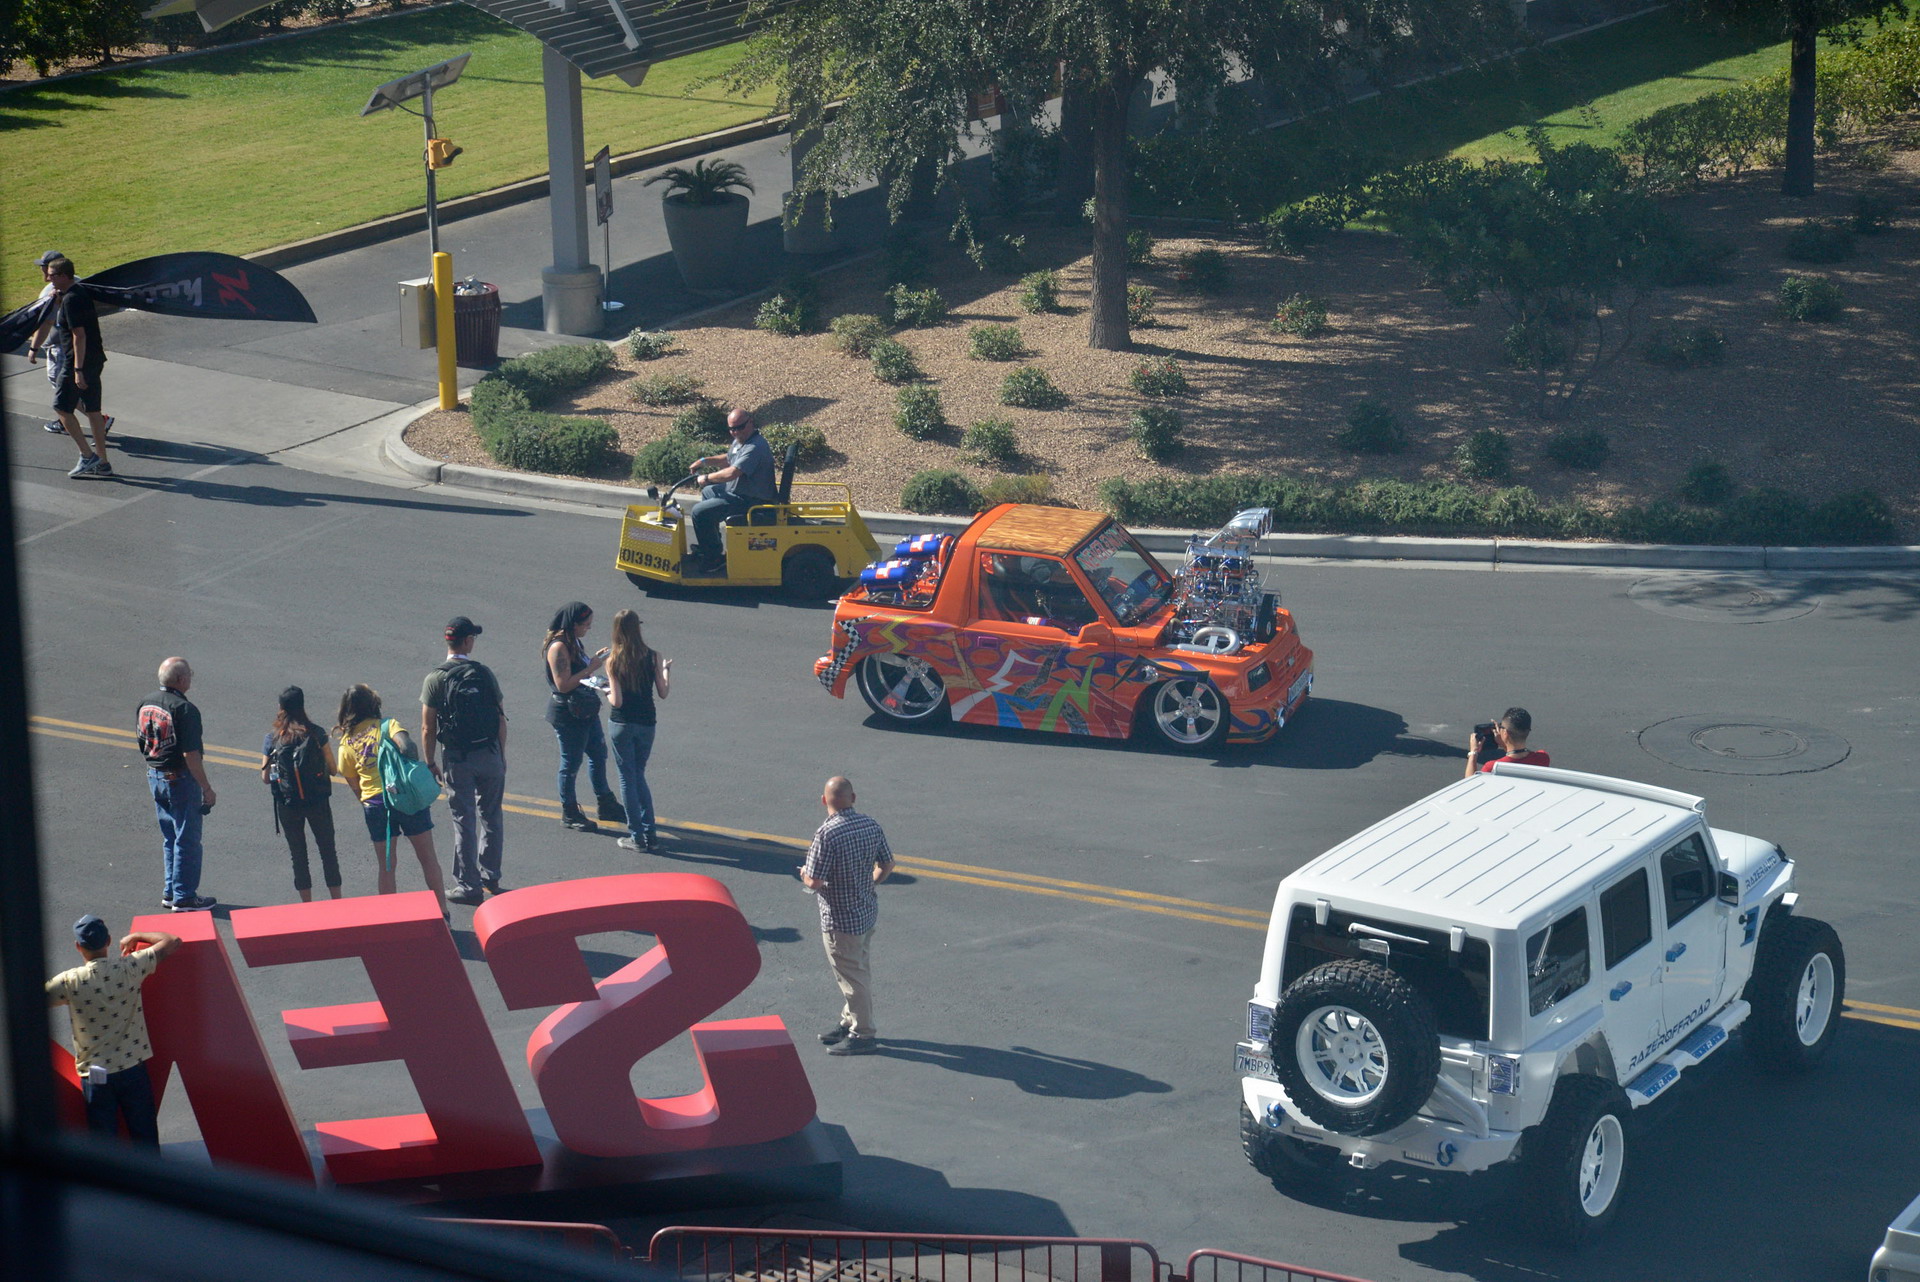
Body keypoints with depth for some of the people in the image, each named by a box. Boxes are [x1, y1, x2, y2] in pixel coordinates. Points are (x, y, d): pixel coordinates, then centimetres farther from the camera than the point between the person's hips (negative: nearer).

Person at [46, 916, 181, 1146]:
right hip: (133, 1069, 1)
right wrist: (136, 936, 14)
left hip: (95, 1074, -1)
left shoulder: (71, 982, -15)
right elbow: (172, 941, 0)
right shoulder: (131, 967, -11)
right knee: (145, 1136, 15)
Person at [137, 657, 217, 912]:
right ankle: (184, 897, 8)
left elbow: (141, 739, 13)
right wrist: (207, 788, -17)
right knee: (187, 839, 3)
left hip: (154, 775, 8)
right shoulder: (184, 709, -22)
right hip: (180, 777, -8)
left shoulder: (146, 703, 3)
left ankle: (170, 891, 26)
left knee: (169, 837, 20)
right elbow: (191, 755, -23)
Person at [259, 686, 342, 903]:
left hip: (288, 804, 1)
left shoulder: (272, 738, -7)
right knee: (328, 851, 12)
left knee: (298, 854, 13)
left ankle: (307, 903, 17)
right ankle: (336, 900, 17)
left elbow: (265, 778, -4)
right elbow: (333, 769, -5)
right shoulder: (316, 733, -9)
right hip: (318, 803, -1)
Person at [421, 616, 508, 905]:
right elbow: (501, 719, 1)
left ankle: (469, 885, 8)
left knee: (464, 822, 4)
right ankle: (490, 877, 25)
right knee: (491, 817, 16)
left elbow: (428, 728, -8)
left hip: (457, 760, -2)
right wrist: (501, 755, 12)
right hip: (490, 756, 2)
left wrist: (431, 763, 3)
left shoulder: (435, 680, -8)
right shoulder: (485, 673, -3)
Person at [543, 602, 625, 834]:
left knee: (598, 754, 18)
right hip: (567, 713, -10)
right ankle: (569, 813, 18)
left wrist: (595, 659, 3)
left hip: (585, 710, 10)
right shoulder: (558, 647, -23)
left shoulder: (575, 642, 7)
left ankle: (606, 805, 31)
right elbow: (563, 684, -27)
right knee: (571, 763, 4)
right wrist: (590, 668, -22)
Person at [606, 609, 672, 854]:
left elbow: (617, 701, -14)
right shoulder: (653, 656, -6)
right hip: (647, 724, 3)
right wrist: (666, 670, 16)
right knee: (639, 776, 18)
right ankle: (649, 835, 15)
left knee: (627, 778, 8)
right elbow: (663, 694, 0)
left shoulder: (613, 661, -12)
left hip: (622, 724, -3)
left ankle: (637, 836, 8)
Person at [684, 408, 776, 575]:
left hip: (750, 501, -11)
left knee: (699, 512, -17)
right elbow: (729, 458, 27)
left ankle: (714, 558, -4)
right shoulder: (741, 440, 6)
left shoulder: (755, 448, -28)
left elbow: (731, 473, -36)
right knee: (708, 492, 33)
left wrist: (707, 478, -20)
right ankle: (709, 544, 40)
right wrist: (706, 461, 14)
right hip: (738, 490, 11)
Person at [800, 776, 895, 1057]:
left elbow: (814, 881, -23)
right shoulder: (871, 826, -3)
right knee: (860, 969, 21)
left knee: (852, 976, 5)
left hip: (840, 920, -8)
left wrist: (804, 874, -1)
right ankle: (850, 1021, 36)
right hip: (868, 912, 8)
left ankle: (862, 1035, 16)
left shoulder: (827, 834, -25)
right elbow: (887, 865, 7)